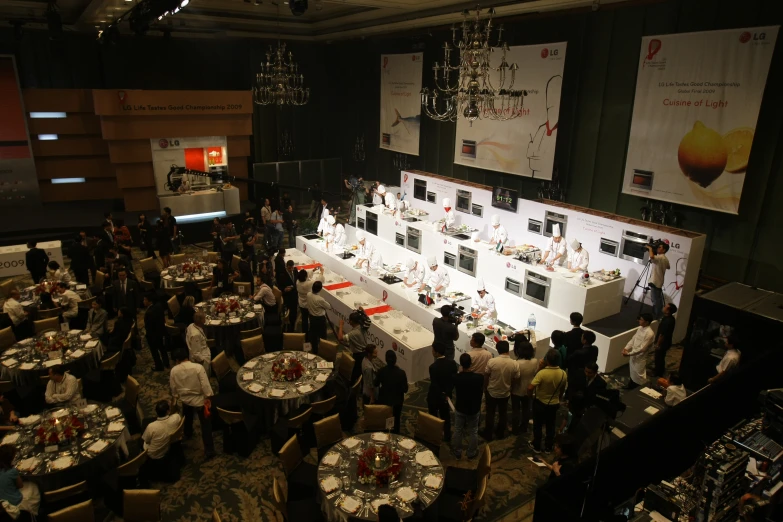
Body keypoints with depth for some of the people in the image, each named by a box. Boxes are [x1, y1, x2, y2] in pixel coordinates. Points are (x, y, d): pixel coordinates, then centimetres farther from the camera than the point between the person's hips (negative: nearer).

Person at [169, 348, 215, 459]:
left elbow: (173, 387, 2)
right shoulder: (198, 367, -23)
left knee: (188, 418, 34)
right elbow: (205, 385, -22)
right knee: (205, 425, 4)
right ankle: (209, 450, 5)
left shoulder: (174, 370, -11)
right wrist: (208, 397, -10)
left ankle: (188, 433, 60)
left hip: (185, 399, 4)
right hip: (199, 399, -4)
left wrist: (176, 396, 20)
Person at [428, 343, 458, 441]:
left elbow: (434, 385, -24)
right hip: (446, 395, 5)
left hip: (435, 396, -5)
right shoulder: (452, 363, -11)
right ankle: (447, 436, 35)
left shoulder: (433, 367, -29)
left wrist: (442, 395, -12)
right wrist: (447, 393, -2)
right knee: (446, 416, 22)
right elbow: (455, 379, -4)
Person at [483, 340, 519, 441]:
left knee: (490, 414, 16)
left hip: (492, 392, -1)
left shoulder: (492, 362, -22)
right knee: (503, 414, 21)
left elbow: (486, 376, -10)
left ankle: (488, 435, 27)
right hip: (505, 393, 2)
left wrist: (485, 387, 7)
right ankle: (500, 433, 36)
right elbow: (515, 379, -4)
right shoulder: (514, 364, -17)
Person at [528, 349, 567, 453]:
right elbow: (562, 390, 4)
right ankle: (549, 447, 33)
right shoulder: (563, 374, -13)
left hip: (540, 403, -4)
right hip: (554, 404, 4)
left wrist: (529, 395, -7)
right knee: (550, 426, 20)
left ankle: (536, 446, 29)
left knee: (538, 425, 15)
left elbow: (530, 388, -30)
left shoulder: (542, 373, -29)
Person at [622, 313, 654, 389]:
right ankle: (631, 385, 44)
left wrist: (629, 354, -25)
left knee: (639, 374, 8)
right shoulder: (640, 328, -1)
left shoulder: (649, 333, -27)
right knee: (633, 371, 24)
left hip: (640, 356, -8)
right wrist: (626, 348, -6)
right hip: (634, 354, 8)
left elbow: (642, 348, -28)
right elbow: (633, 339, 7)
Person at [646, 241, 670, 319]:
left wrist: (650, 248, -22)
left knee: (656, 301, -2)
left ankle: (656, 318, 5)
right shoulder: (665, 259, 11)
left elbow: (652, 257, -42)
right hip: (659, 282, 10)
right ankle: (659, 316, 27)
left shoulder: (660, 257, -19)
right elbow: (668, 267, 30)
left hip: (655, 282, -10)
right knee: (658, 300, 18)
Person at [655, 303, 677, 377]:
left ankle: (658, 374, 24)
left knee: (658, 358, 9)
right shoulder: (671, 318, -2)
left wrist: (657, 344, -16)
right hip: (666, 342, 9)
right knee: (661, 358, 24)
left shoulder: (667, 321, -33)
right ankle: (661, 372, 41)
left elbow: (662, 334, -26)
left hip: (663, 343, -9)